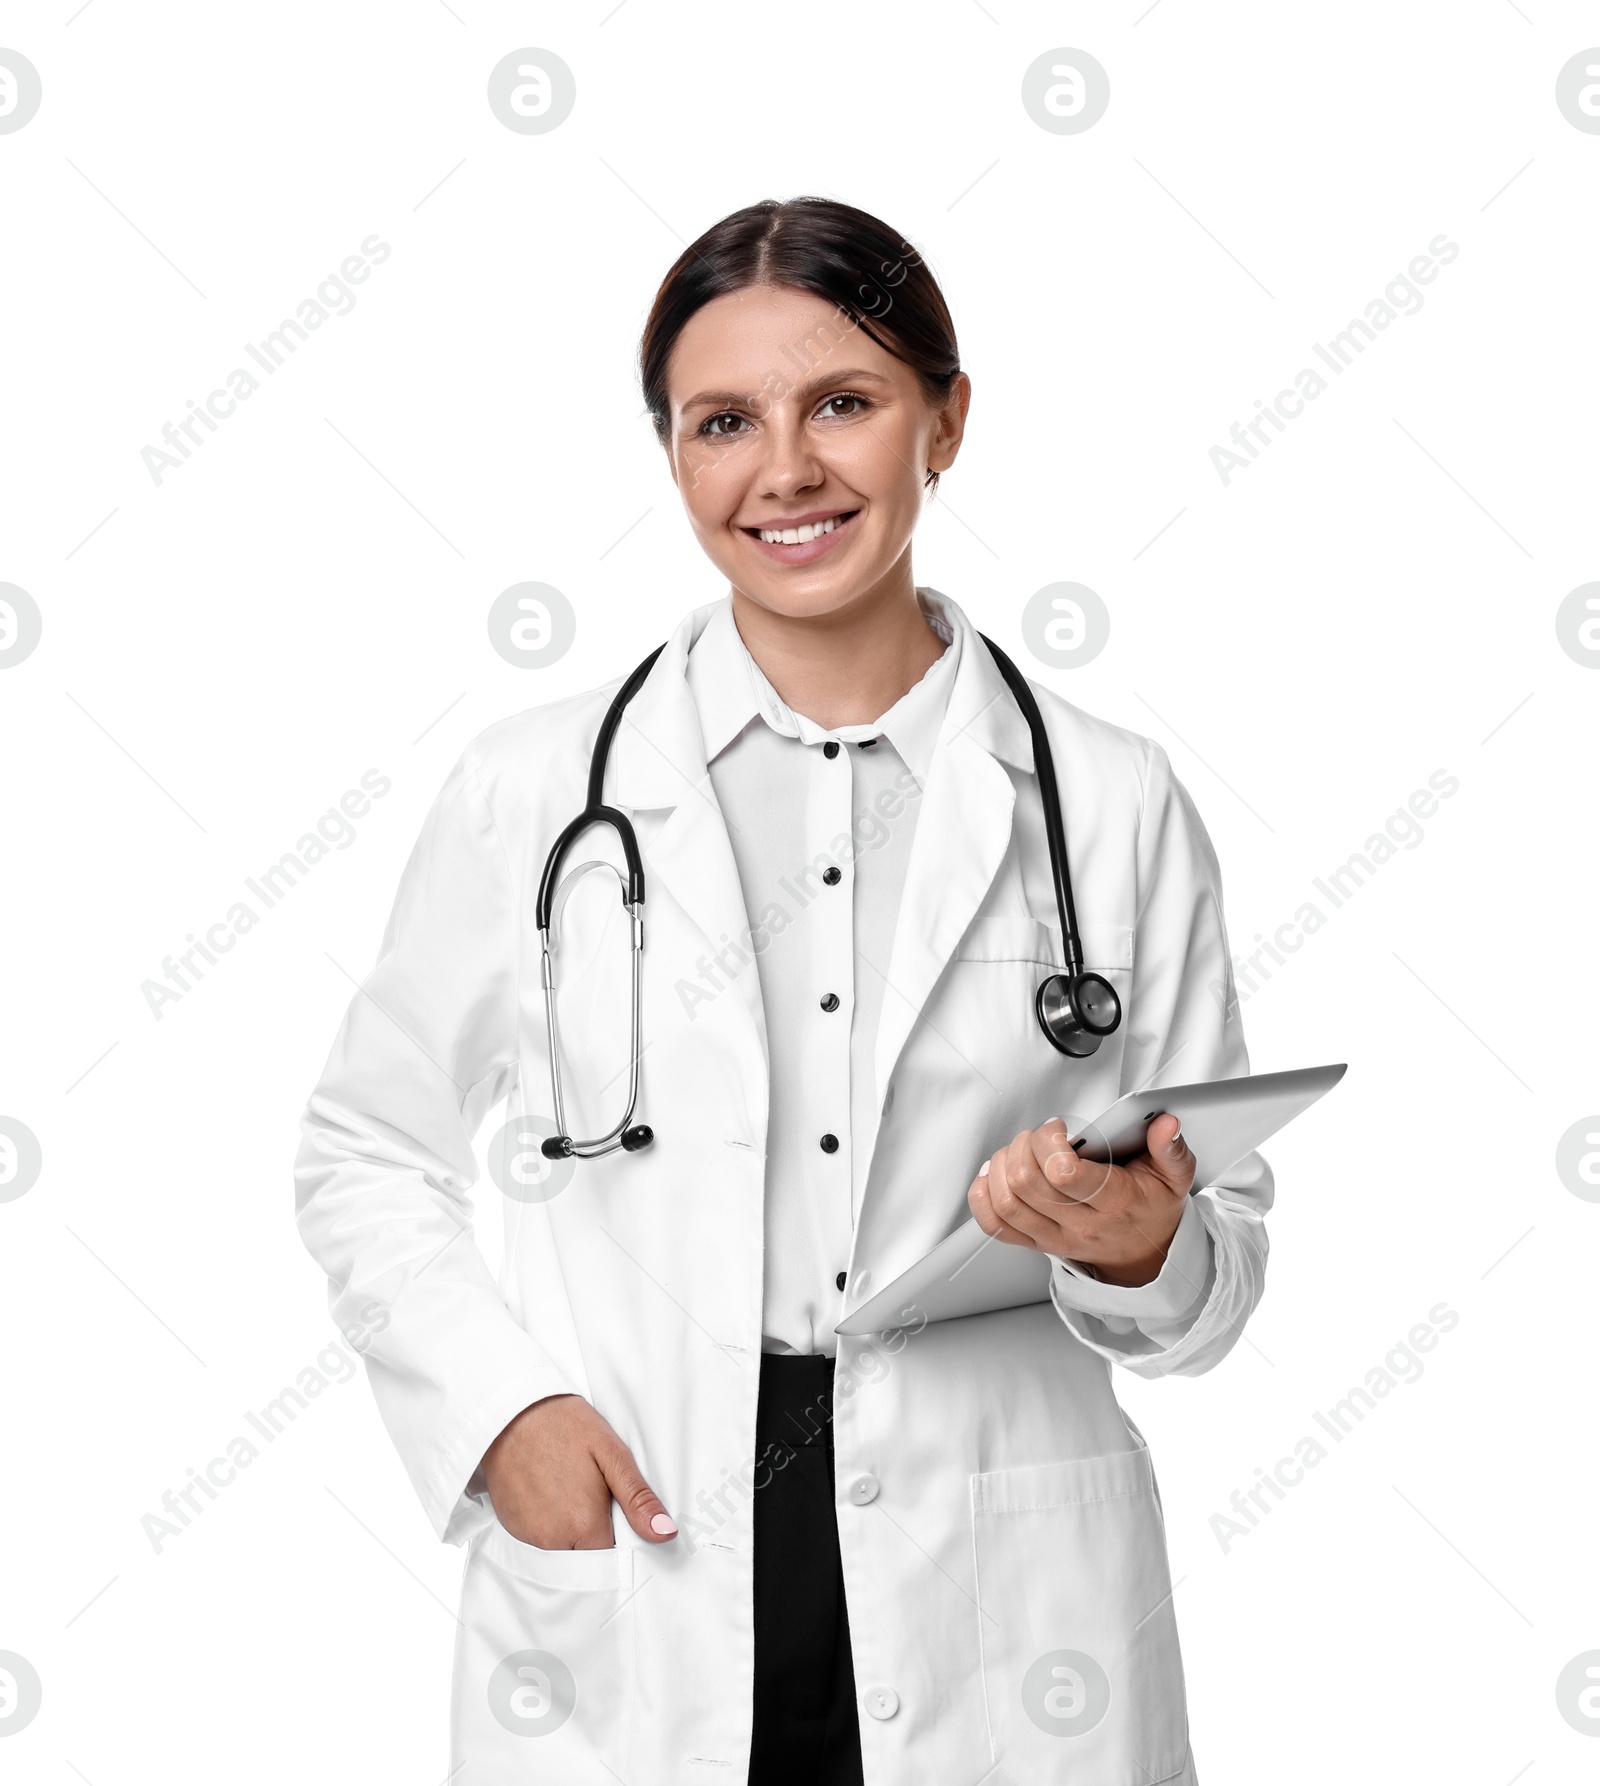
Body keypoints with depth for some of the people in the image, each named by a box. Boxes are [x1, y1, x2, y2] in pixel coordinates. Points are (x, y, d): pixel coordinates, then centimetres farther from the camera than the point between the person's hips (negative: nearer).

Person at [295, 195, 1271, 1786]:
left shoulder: (1115, 808, 0)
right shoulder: (532, 790, 0)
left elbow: (1219, 1253, 6)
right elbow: (367, 1152, 8)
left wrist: (1137, 1248, -15)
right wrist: (492, 1405, -7)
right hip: (620, 1619, 0)